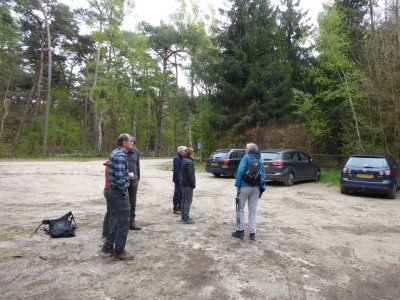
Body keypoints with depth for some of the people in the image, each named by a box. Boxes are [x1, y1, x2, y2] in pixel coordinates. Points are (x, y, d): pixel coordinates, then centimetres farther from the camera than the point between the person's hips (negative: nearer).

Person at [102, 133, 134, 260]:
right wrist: (125, 193, -16)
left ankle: (108, 246, 30)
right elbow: (119, 177, -25)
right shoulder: (121, 155, -21)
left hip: (113, 191, 10)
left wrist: (127, 174, 12)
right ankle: (119, 251, 12)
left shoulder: (115, 152, 11)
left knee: (114, 219, 19)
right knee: (123, 223, 1)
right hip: (119, 193, -10)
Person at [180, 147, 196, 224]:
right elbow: (190, 175, -22)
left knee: (184, 200, 14)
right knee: (188, 201, -4)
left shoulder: (184, 161, 12)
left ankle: (184, 217, 23)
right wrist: (193, 184, -12)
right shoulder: (190, 162, -18)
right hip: (188, 184, -10)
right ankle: (186, 219, -1)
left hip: (184, 184, 10)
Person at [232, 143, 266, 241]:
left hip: (245, 186, -5)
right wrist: (262, 188, 8)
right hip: (256, 187, 5)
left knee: (241, 208, 9)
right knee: (253, 211, 11)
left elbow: (240, 171, -16)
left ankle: (240, 231, 12)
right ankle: (252, 233, 13)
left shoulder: (246, 157, -5)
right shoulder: (260, 160, 11)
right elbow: (263, 175, 7)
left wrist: (238, 185, -12)